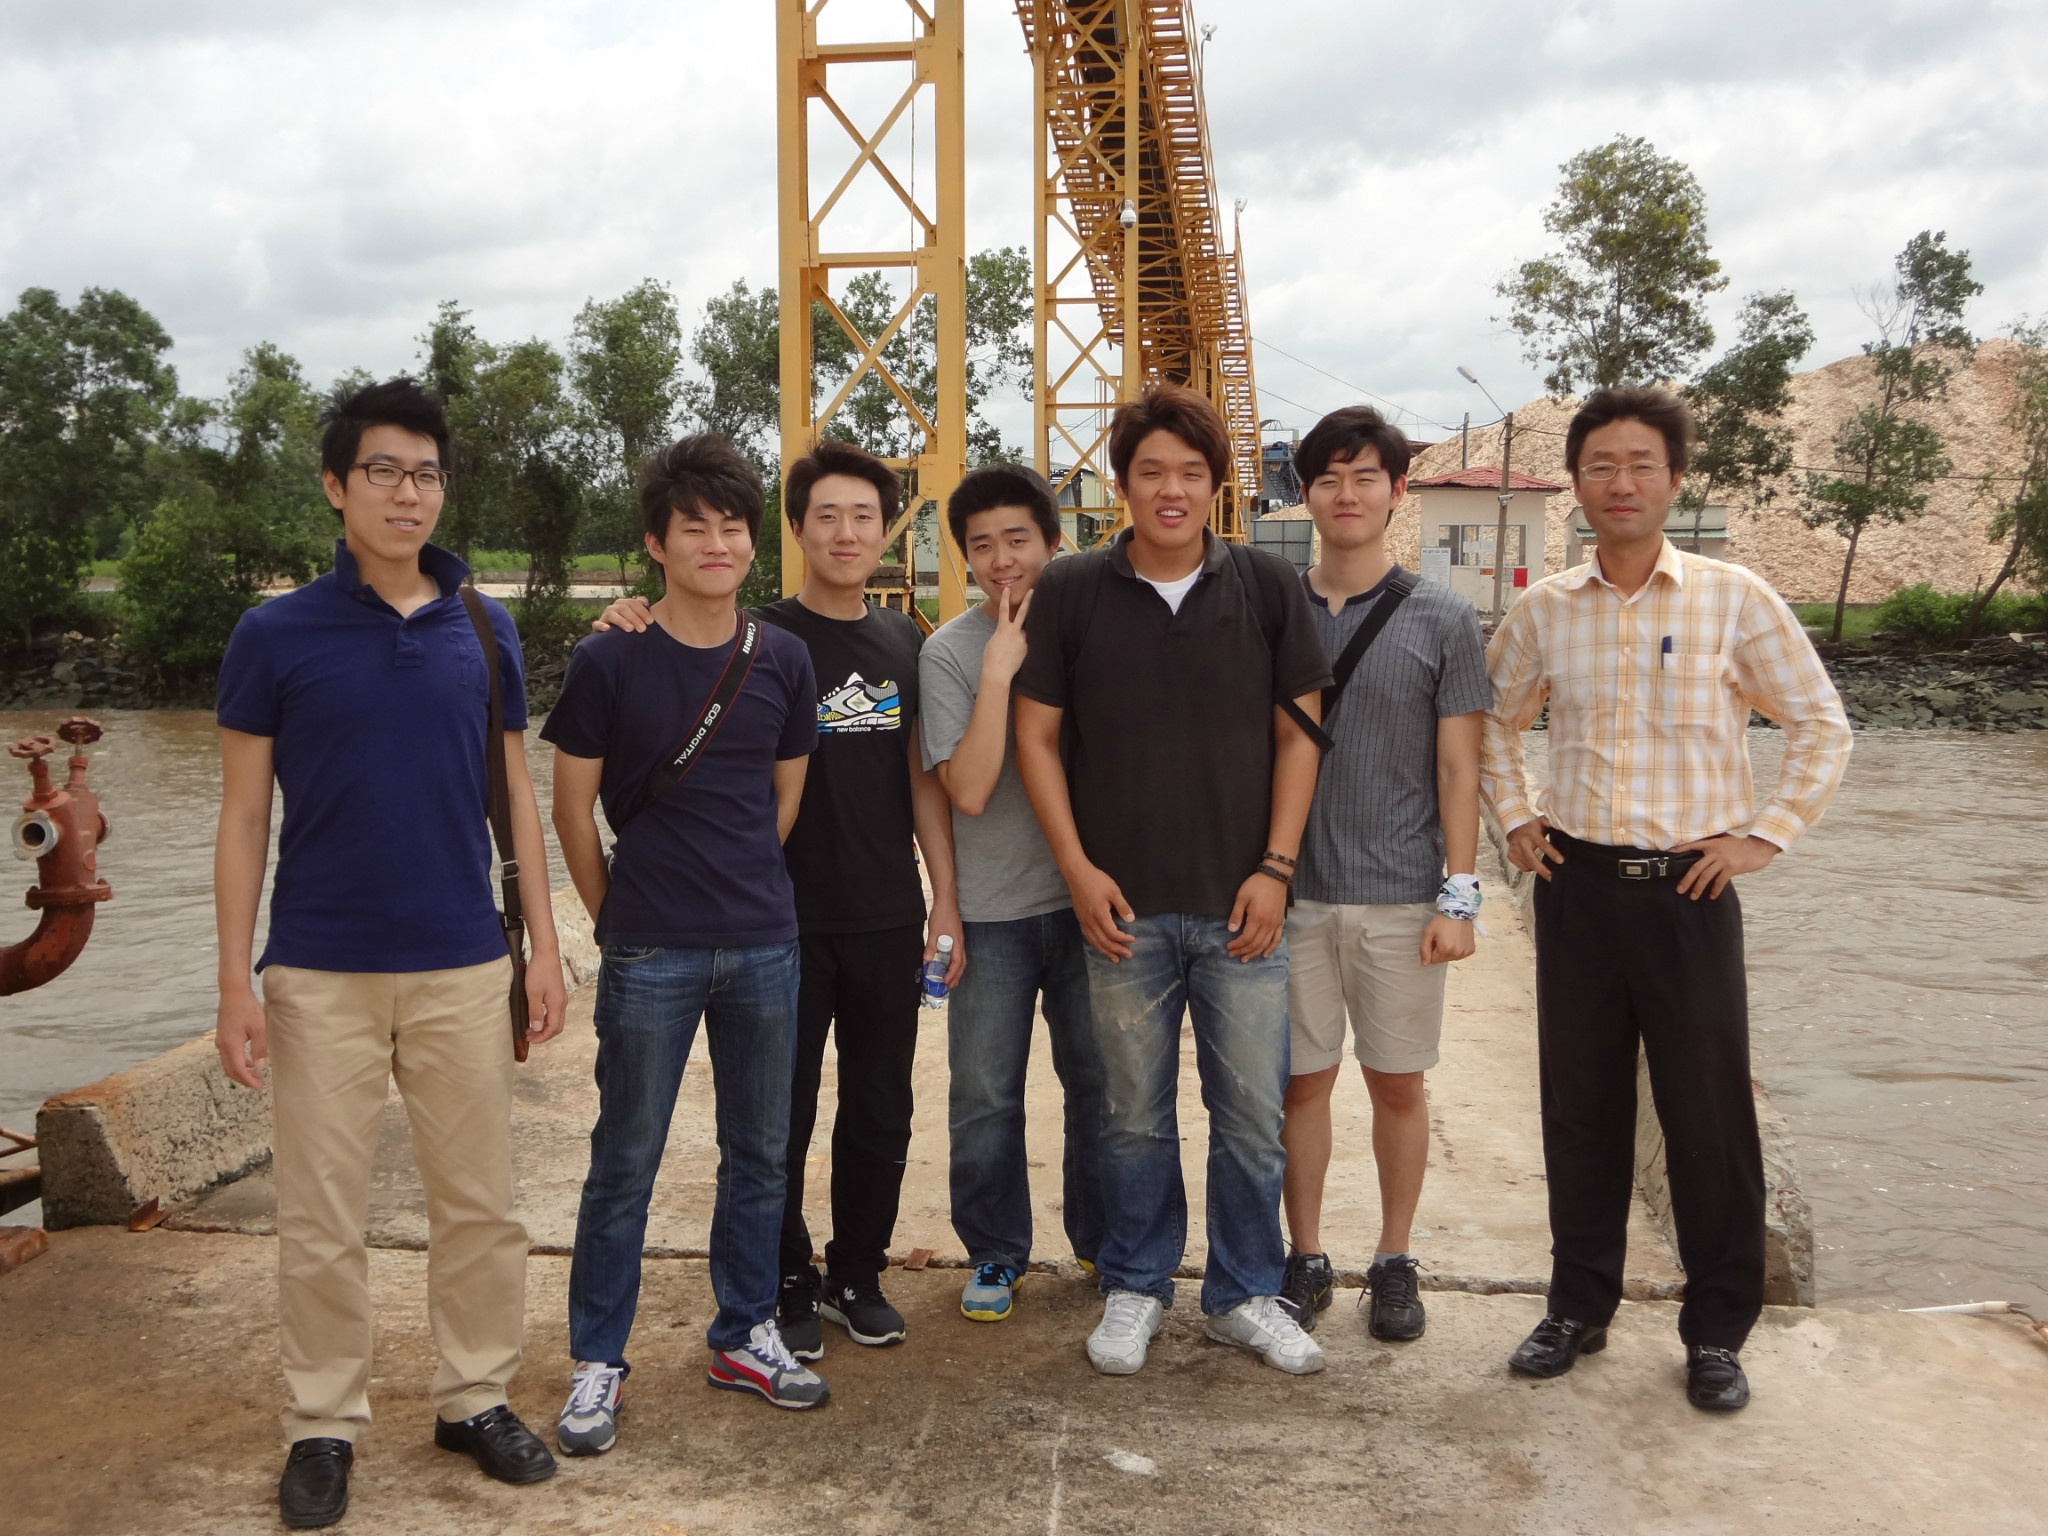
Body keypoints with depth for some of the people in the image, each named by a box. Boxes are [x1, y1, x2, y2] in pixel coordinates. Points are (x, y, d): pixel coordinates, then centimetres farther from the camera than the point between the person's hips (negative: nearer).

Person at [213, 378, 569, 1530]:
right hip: (321, 976, -2)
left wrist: (545, 947, 4)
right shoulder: (276, 636, -3)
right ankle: (326, 1423, 24)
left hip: (464, 969, 2)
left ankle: (478, 1396, 27)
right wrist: (236, 985, -6)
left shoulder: (484, 632, 4)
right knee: (323, 1219, 7)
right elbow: (244, 819, -1)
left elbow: (515, 796, 9)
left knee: (480, 1204, 10)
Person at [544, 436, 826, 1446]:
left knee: (759, 1154, 14)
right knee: (625, 1165, 5)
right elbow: (573, 807, 0)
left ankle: (745, 1336, 31)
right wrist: (619, 918, 5)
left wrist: (744, 894, 13)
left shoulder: (782, 660, 2)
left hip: (765, 946, 4)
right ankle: (597, 1365, 20)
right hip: (650, 955, -3)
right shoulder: (609, 661, -7)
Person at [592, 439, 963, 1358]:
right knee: (782, 1115, 7)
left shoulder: (904, 643, 7)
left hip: (888, 919, 4)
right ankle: (785, 1288, 24)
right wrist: (631, 631, -26)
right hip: (789, 919, -4)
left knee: (880, 1110, 13)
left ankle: (856, 1277, 30)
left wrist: (945, 894, 8)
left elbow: (922, 775, 11)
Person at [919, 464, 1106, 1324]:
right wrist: (999, 672, -21)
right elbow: (968, 788, -18)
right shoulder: (950, 653, -8)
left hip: (1087, 896, 2)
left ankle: (1104, 1239, 33)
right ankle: (995, 1255, 26)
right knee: (984, 1097, 7)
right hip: (992, 910, -2)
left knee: (1101, 1081, 14)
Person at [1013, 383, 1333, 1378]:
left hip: (1241, 903, 1)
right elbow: (1035, 735, 3)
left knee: (1253, 1116, 8)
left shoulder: (1267, 586, 2)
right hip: (1121, 907, 0)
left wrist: (1276, 867, -3)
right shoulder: (1071, 592, 0)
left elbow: (1298, 731, 5)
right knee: (1134, 1116, 11)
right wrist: (1077, 868, -5)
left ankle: (1245, 1294, 27)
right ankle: (1134, 1289, 30)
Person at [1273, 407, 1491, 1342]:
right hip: (1293, 891, 1)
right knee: (1301, 1081, 9)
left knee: (1397, 1083, 9)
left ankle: (1394, 1263, 25)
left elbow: (1459, 766, 0)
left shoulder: (1441, 619, -1)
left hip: (1401, 896, -1)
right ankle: (1305, 1259, 24)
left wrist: (1459, 896, -5)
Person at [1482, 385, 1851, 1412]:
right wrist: (1516, 817, 9)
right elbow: (1492, 721, 20)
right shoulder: (1543, 611, 4)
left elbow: (1820, 727, 3)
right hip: (1576, 885, 2)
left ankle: (1717, 1331, 21)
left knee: (1710, 1113, 4)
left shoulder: (1732, 600, -3)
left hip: (1688, 887, -2)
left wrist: (1764, 834, -4)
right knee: (1580, 1104, 11)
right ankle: (1578, 1306, 26)